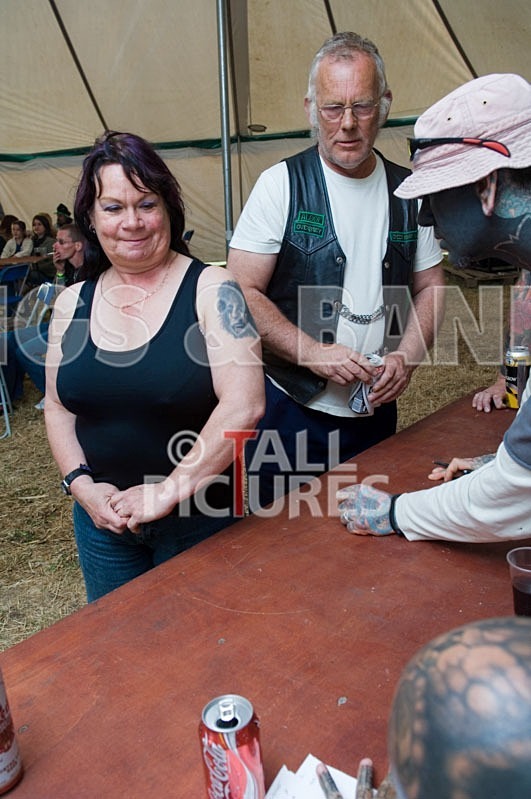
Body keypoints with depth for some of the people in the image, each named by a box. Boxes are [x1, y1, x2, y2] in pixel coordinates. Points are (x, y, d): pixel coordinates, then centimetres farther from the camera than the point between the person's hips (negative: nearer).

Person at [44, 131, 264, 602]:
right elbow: (59, 407, 8)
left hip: (201, 516, -4)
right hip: (103, 520, 4)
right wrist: (81, 485, -6)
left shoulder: (211, 289, -14)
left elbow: (244, 405, -22)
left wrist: (171, 490, -21)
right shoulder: (72, 303, 1)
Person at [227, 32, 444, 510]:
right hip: (292, 411, -3)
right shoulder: (281, 185, -7)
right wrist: (314, 353, -20)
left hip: (376, 410, 4)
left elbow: (431, 287, 11)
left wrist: (406, 357, -7)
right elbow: (243, 293, -11)